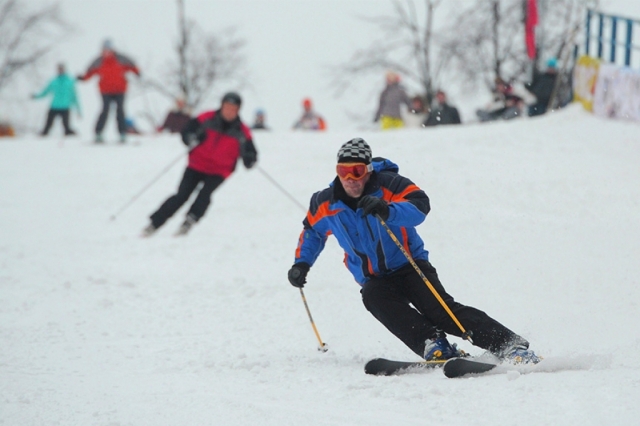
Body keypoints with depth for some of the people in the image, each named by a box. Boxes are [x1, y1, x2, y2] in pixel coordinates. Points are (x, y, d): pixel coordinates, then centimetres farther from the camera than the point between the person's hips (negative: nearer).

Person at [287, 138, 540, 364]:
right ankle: (432, 344, -43)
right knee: (374, 299, -32)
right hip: (375, 279, 3)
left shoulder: (389, 185, -14)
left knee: (440, 309, -24)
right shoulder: (324, 204, 0)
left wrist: (388, 211, -49)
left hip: (410, 265, -3)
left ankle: (509, 345, -27)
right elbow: (312, 232, 22)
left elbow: (419, 207, -32)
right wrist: (302, 263, 10)